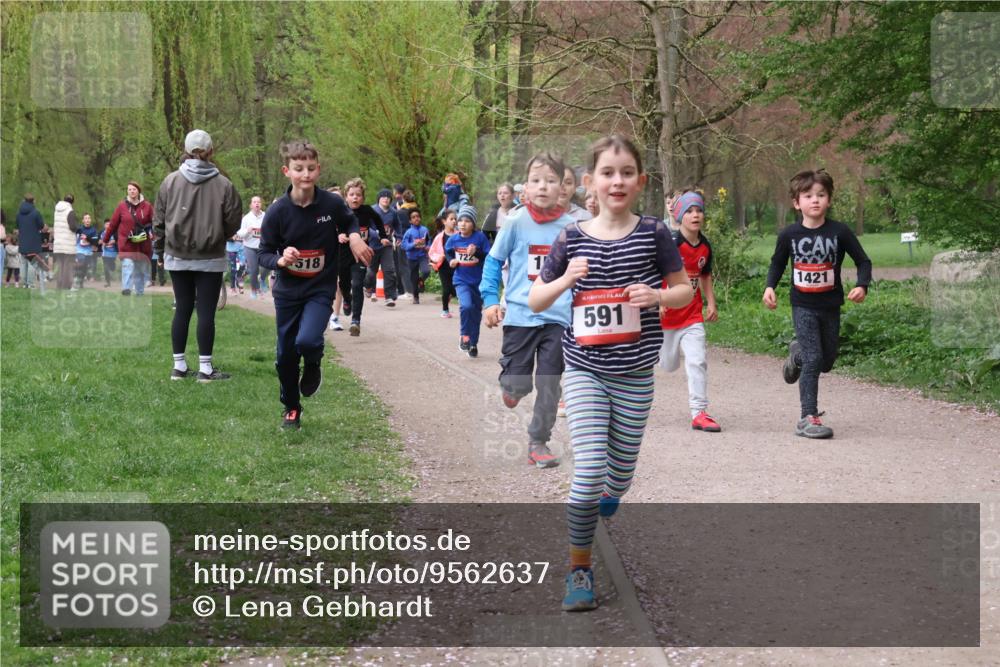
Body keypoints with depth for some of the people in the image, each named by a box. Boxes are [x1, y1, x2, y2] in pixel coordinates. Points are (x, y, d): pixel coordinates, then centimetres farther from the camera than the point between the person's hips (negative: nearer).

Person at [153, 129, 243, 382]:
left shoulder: (170, 181, -2)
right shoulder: (223, 185, -10)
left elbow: (159, 221, 3)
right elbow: (233, 223, -4)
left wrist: (161, 251, 15)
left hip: (177, 257, 3)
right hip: (210, 258, -3)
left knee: (182, 310, 11)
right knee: (206, 312, 1)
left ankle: (179, 366, 14)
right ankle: (205, 368, 3)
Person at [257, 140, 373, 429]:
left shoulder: (332, 204, -12)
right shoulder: (277, 212, -13)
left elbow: (350, 221, 12)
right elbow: (263, 253, -5)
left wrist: (354, 236, -9)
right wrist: (280, 259, -26)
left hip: (321, 289, -1)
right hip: (287, 291, 2)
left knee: (307, 341, -26)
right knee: (285, 355, 9)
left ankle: (313, 365, 11)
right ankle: (291, 408, 33)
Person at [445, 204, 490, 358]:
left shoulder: (480, 237, -11)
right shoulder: (454, 240, -3)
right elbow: (447, 252, 18)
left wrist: (476, 252, -25)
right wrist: (451, 261, 0)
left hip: (479, 281, 0)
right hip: (462, 281, 0)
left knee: (476, 313, 12)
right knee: (466, 306, -25)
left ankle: (473, 344, 29)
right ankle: (464, 336, -4)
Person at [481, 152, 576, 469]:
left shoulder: (571, 227, -1)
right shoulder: (516, 222, -5)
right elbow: (494, 261, 3)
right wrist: (490, 300, -3)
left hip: (557, 317, 1)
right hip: (520, 315, -1)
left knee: (550, 384, 4)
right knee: (517, 382, 0)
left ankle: (539, 442, 16)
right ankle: (510, 387, 35)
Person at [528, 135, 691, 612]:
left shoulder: (653, 233, -4)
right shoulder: (572, 238, -3)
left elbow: (685, 290, 6)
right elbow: (535, 301, 5)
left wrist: (658, 296, -15)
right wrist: (565, 279, -15)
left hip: (634, 374, 1)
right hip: (584, 370, -1)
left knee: (619, 478, 11)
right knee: (589, 469, -12)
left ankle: (604, 499, 49)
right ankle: (579, 569, 3)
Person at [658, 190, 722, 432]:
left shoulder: (705, 246, 3)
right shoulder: (671, 243, -16)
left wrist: (711, 303, 11)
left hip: (693, 314, 4)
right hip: (667, 313, -4)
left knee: (698, 361, -9)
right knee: (669, 365, 9)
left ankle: (699, 413, -6)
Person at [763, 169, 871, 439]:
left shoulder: (839, 232, -9)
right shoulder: (789, 235, -6)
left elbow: (863, 261, 0)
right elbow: (777, 263, 11)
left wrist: (862, 286, -17)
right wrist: (770, 287, -5)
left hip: (830, 306, 2)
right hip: (803, 305, -2)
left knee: (826, 362, 14)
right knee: (813, 360, -12)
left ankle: (798, 353, 48)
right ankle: (808, 418, -6)